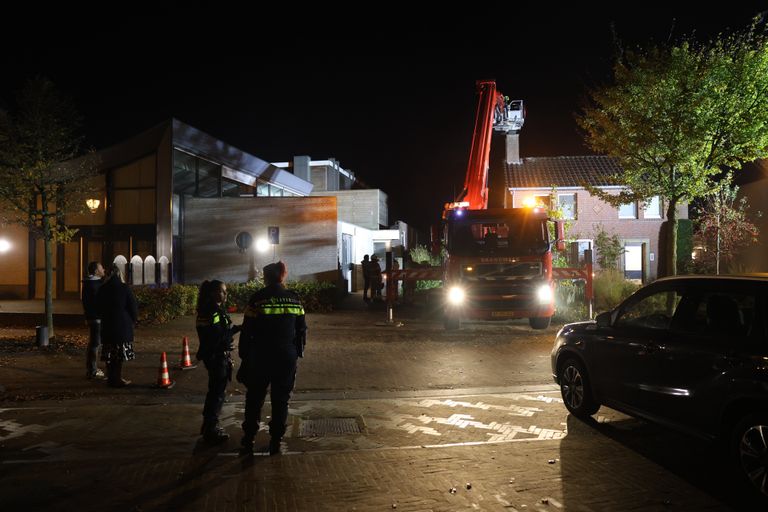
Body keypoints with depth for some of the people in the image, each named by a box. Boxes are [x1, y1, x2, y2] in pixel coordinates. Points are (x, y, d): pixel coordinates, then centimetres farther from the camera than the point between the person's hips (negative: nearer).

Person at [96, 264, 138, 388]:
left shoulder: (102, 289, 2)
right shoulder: (124, 288, -10)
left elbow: (98, 308, 13)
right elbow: (133, 307, -6)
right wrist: (132, 320, 9)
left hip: (107, 325, 4)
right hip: (123, 325, -4)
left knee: (110, 353, 10)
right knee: (120, 353, 1)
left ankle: (111, 378, 16)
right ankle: (117, 379, 2)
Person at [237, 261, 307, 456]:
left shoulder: (257, 299, -7)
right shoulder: (294, 299, 2)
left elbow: (247, 331, -6)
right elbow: (301, 329, 6)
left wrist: (244, 355, 3)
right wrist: (298, 352, 14)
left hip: (261, 357, -2)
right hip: (287, 357, 2)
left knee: (254, 399, 13)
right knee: (281, 400, 11)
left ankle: (248, 441, 16)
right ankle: (276, 442, 14)